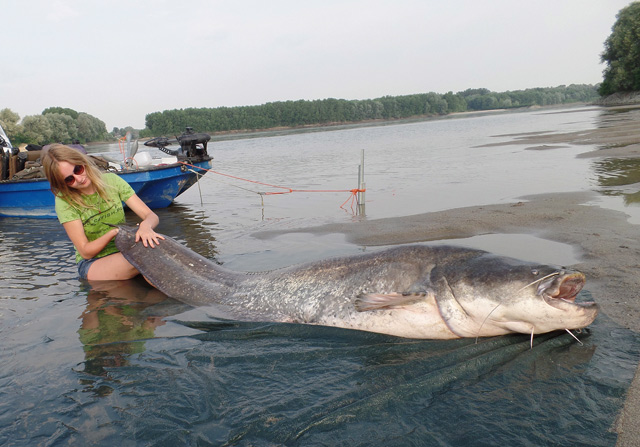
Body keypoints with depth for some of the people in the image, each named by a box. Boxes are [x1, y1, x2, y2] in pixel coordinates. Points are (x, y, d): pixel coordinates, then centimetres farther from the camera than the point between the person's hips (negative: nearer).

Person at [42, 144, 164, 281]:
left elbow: (152, 216, -4)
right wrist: (115, 232, -24)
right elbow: (85, 252, -8)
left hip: (124, 253, 3)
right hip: (91, 264, -3)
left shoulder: (111, 181, 0)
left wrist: (145, 226, -28)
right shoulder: (64, 201, -8)